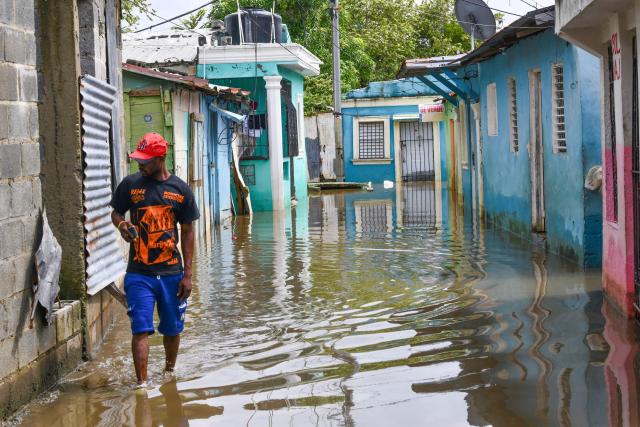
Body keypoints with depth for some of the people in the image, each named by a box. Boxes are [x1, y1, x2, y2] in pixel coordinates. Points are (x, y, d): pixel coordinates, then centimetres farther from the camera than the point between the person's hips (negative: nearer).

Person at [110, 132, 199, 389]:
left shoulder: (180, 189, 1)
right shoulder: (130, 184, 1)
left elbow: (187, 232, 5)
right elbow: (115, 213, 15)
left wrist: (187, 274, 1)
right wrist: (122, 225, -11)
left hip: (172, 273, 1)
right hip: (139, 273, -1)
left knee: (172, 329, 14)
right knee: (141, 329, -10)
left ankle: (169, 373, 36)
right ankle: (142, 383, -8)